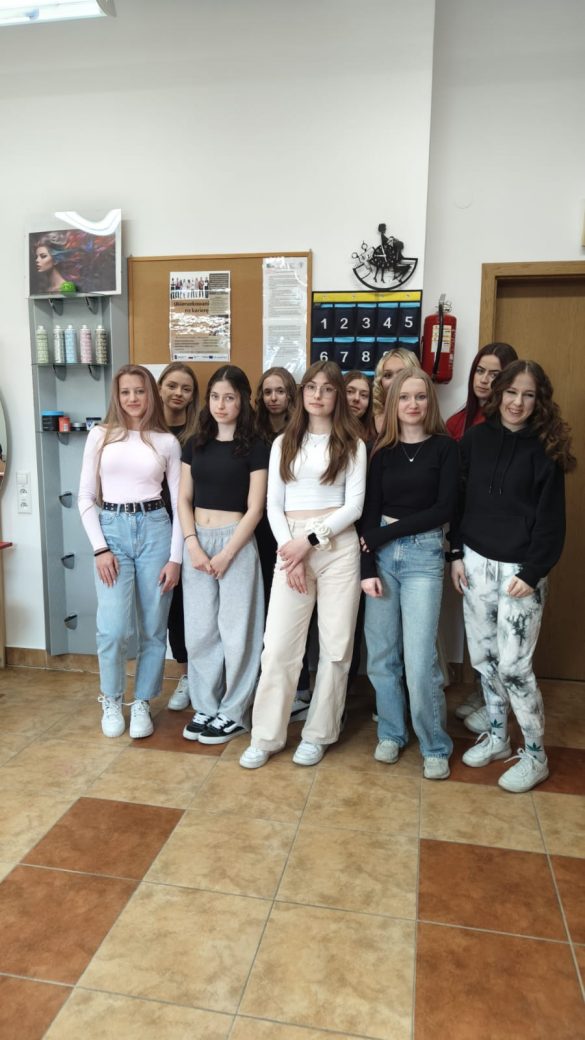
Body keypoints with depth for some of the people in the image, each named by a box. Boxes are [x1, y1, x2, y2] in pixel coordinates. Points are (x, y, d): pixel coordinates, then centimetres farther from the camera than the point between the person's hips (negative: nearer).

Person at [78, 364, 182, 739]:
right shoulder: (100, 436, 4)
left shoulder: (167, 442, 5)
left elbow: (179, 503, 4)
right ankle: (111, 701, 19)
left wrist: (176, 557, -2)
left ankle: (142, 703, 25)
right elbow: (86, 498, 4)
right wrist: (100, 548, -6)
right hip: (112, 529, 0)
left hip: (155, 529, 1)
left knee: (153, 628, 6)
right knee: (114, 628, -7)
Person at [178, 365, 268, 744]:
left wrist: (226, 554, -12)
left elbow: (255, 509, -7)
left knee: (235, 631, 2)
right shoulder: (196, 444, 9)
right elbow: (184, 500, 7)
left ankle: (233, 713, 17)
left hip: (235, 542, -4)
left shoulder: (255, 447, -4)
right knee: (199, 630, 8)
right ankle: (205, 707, 23)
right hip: (197, 542, 4)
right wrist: (193, 545, -6)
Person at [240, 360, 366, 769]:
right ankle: (266, 736, 12)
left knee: (335, 644, 4)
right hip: (290, 544, 1)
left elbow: (354, 506, -3)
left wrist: (310, 540, -12)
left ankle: (318, 734, 19)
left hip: (337, 547, -1)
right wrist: (289, 549, -8)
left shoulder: (352, 445, 5)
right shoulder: (284, 443, 13)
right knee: (279, 644, -1)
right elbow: (273, 506, 7)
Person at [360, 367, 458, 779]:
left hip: (424, 554, -2)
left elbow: (444, 508, -7)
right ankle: (391, 733, 27)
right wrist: (367, 567, -8)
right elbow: (370, 511, 2)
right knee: (381, 654, 7)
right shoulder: (381, 450, 7)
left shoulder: (445, 447, 1)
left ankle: (436, 747, 15)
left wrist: (384, 533, -10)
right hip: (381, 554, 3)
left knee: (419, 659, -5)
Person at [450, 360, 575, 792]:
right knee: (484, 657, 12)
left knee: (514, 665, -2)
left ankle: (535, 755, 17)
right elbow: (458, 500, 7)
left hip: (519, 569, -4)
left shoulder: (545, 449, -5)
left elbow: (551, 520, -6)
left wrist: (533, 573, -12)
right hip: (476, 563, 4)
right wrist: (457, 554, 2)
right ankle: (496, 736, 31)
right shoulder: (475, 438, 4)